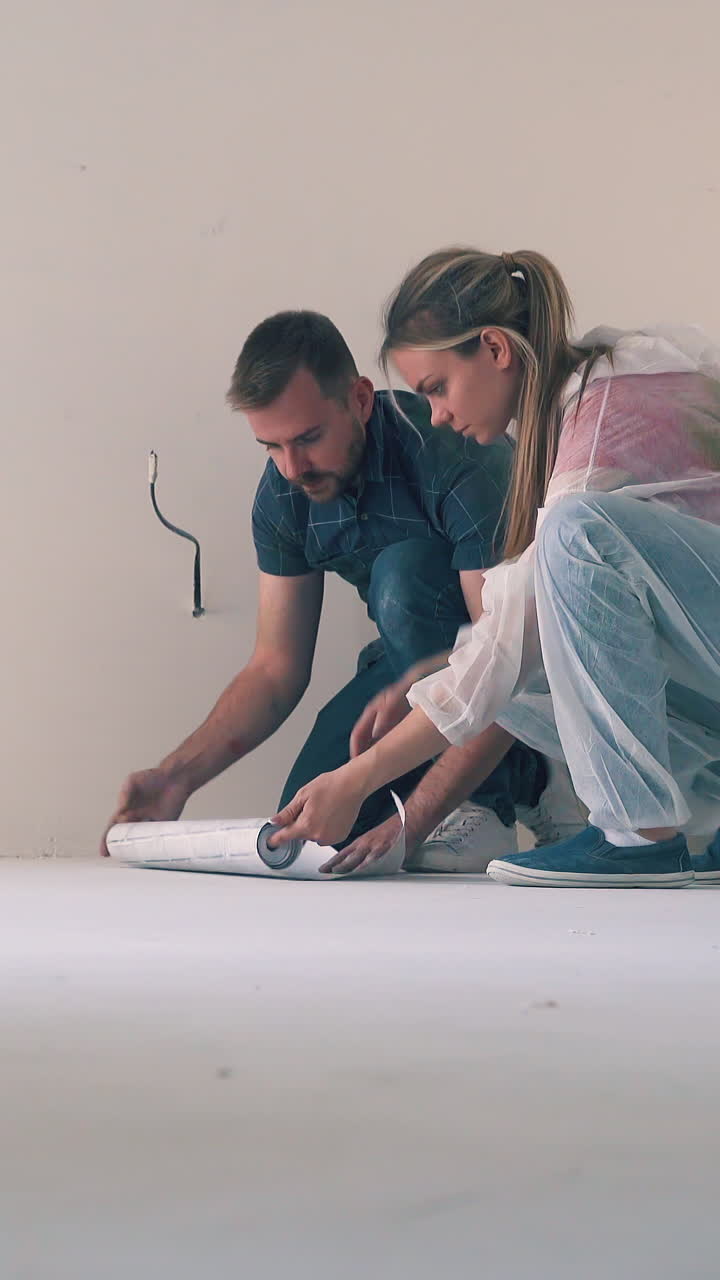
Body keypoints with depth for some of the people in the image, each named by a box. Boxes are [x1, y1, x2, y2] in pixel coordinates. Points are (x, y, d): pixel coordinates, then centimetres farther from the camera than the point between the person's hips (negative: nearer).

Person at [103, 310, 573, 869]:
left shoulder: (459, 460, -31)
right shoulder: (284, 493, -9)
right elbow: (277, 669, -2)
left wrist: (414, 819, -44)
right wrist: (178, 775, -17)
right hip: (420, 656, 6)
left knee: (402, 572, -32)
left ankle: (488, 802, -18)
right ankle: (528, 779, 8)